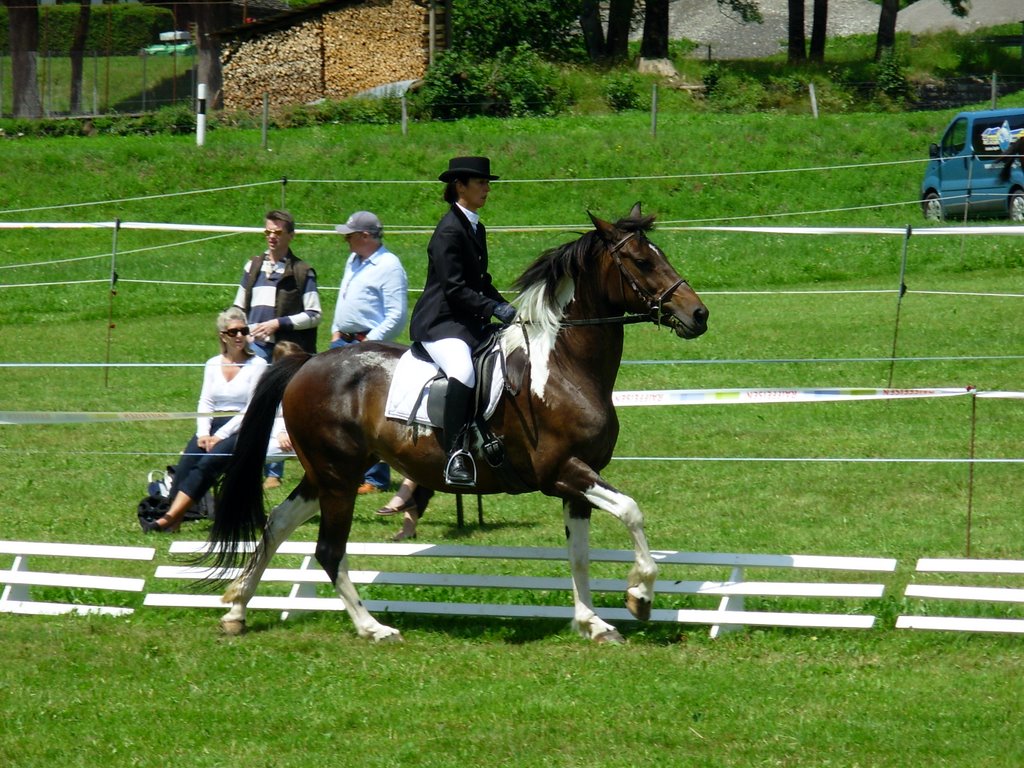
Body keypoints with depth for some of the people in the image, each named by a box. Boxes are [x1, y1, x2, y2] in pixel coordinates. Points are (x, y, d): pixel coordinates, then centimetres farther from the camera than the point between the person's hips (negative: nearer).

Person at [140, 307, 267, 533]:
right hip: (214, 426, 4)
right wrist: (203, 433, -10)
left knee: (209, 462, -30)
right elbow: (205, 402, 9)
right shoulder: (213, 365, 16)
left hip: (243, 429, -4)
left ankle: (170, 518, -38)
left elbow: (252, 408, -7)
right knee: (188, 461, -26)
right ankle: (174, 520, -36)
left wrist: (221, 435, -15)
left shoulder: (257, 365, 1)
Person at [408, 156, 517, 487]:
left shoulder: (476, 229, 17)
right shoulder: (449, 230, -12)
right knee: (463, 370, -35)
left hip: (469, 322, 10)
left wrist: (507, 308, 8)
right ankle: (455, 456, -38)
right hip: (439, 322, -10)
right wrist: (495, 309, -20)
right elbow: (454, 288, -18)